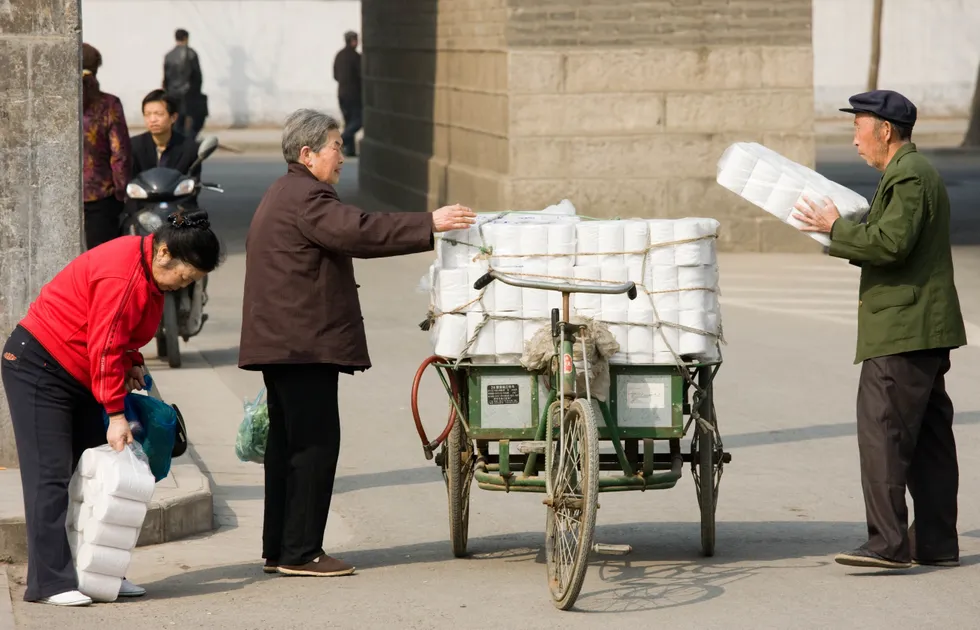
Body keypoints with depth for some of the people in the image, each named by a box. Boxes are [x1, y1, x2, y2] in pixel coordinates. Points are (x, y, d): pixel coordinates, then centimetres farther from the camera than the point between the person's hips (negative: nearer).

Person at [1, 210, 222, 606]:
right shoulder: (122, 275, -27)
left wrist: (131, 363, 0)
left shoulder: (152, 274, 5)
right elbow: (104, 347, -27)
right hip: (38, 366, -10)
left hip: (79, 378, 10)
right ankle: (51, 582, -14)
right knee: (51, 476, -12)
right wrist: (116, 415, -24)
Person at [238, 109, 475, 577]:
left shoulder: (284, 196, 22)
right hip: (304, 343, -11)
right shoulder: (305, 197, -14)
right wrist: (429, 225, -25)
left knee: (288, 442, 13)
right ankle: (300, 552, -8)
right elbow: (358, 231, -26)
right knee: (315, 442, -8)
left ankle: (278, 548, 16)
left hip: (281, 343, 11)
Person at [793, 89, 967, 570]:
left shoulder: (908, 176, -13)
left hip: (903, 331, -11)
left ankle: (888, 542, -17)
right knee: (928, 435, 11)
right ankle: (936, 543, 13)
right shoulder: (918, 173, 20)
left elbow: (891, 243, -24)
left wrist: (836, 228, -12)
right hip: (925, 330, 11)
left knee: (881, 430, -13)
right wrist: (839, 239, 22)